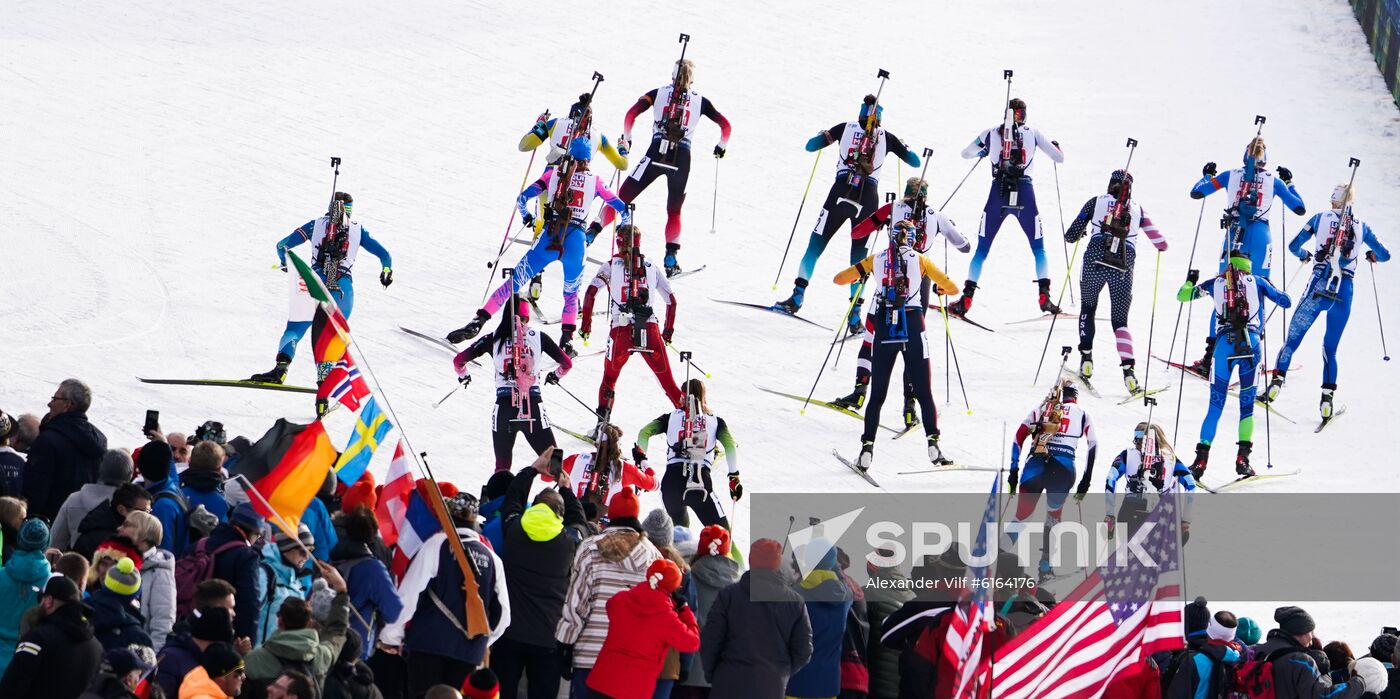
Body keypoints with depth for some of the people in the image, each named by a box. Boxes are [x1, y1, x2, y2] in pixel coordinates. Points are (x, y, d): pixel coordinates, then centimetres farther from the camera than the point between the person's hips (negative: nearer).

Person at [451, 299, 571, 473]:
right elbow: (567, 363, 11)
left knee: (503, 467, 13)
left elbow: (458, 361, 8)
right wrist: (556, 375, 33)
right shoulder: (538, 337, 5)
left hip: (504, 408, 0)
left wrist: (464, 376, 30)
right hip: (533, 406, 0)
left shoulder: (493, 339, 5)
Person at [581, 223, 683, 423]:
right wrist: (669, 330, 27)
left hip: (622, 331, -1)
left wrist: (586, 323, 1)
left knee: (609, 377, 19)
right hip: (651, 330, 1)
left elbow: (591, 292, -6)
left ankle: (602, 423, 7)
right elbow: (671, 300, 15)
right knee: (667, 381, 9)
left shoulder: (611, 266, 7)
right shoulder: (650, 268, 14)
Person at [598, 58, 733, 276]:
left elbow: (631, 114, -1)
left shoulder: (659, 93, 9)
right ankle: (670, 259, 4)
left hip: (656, 154, -1)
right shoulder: (699, 101, 11)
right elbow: (725, 125, 10)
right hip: (682, 159, 1)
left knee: (623, 198, 9)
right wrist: (721, 147, 28)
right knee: (674, 211, 17)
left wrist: (625, 140, 12)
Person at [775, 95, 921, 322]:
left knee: (815, 245, 9)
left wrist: (823, 135, 35)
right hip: (868, 198, 1)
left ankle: (798, 295, -3)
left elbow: (810, 146, 13)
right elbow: (915, 162, 20)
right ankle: (854, 314, 0)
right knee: (859, 258, 9)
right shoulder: (886, 137, 14)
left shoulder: (846, 128, 11)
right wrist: (902, 146, 40)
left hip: (841, 192, -1)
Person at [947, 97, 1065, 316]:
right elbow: (1059, 157, 6)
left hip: (998, 194, 0)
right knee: (1038, 247, 14)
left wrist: (983, 151, 39)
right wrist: (1055, 145, 29)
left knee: (982, 248, 9)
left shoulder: (991, 133, 6)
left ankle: (966, 298, 0)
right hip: (1024, 195, 0)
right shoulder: (1033, 133, 3)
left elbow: (966, 153, 19)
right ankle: (1044, 295, -1)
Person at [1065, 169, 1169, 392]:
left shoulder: (1096, 203, 11)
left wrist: (1081, 233, 33)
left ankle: (1086, 358, 10)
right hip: (1123, 269, 1)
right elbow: (1160, 243, 17)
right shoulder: (1137, 209, 15)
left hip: (1095, 263, -1)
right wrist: (1161, 245, 41)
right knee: (1120, 322, 11)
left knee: (1087, 310, 25)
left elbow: (1071, 236, 10)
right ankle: (1128, 368, -12)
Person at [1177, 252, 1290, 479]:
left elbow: (1182, 296, 25)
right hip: (1251, 343, -1)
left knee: (1215, 406, 6)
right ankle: (1242, 458, -7)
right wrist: (1271, 290, 38)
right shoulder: (1257, 281, 14)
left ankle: (1201, 460, -2)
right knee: (1247, 405, 7)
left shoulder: (1216, 282, 17)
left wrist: (1190, 281, 46)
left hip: (1225, 344, 1)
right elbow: (1286, 301, 18)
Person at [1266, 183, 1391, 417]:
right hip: (1344, 292, 2)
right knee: (1330, 350, 12)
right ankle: (1327, 399, 2)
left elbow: (1294, 246, 7)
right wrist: (1372, 255, 42)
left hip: (1319, 288, -2)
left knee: (1292, 340, 6)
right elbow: (1385, 255, 19)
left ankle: (1277, 381, -9)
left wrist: (1305, 255, 30)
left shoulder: (1321, 218, 7)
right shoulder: (1361, 226, 11)